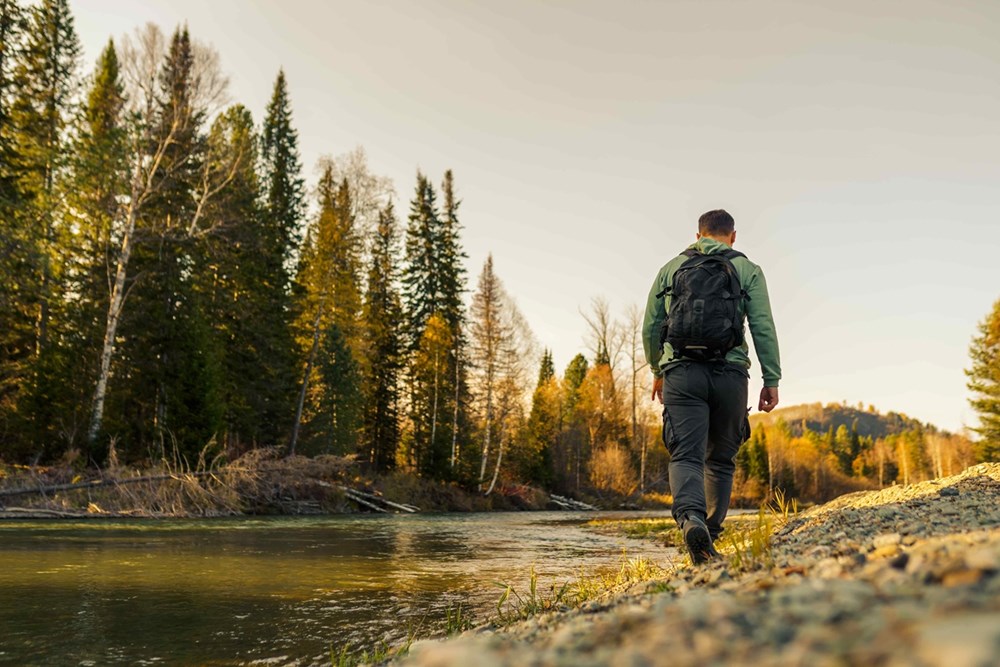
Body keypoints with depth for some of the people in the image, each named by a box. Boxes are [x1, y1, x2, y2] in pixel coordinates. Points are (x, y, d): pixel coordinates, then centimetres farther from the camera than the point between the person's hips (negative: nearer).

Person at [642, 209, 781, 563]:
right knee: (720, 459, 13)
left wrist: (656, 370, 27)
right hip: (729, 374, 0)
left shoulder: (671, 268, 15)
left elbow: (651, 326, 14)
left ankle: (691, 518, -34)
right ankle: (710, 536, 12)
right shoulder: (747, 270, 10)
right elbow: (763, 327, 1)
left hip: (681, 372, 0)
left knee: (686, 456, -7)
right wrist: (771, 380, 2)